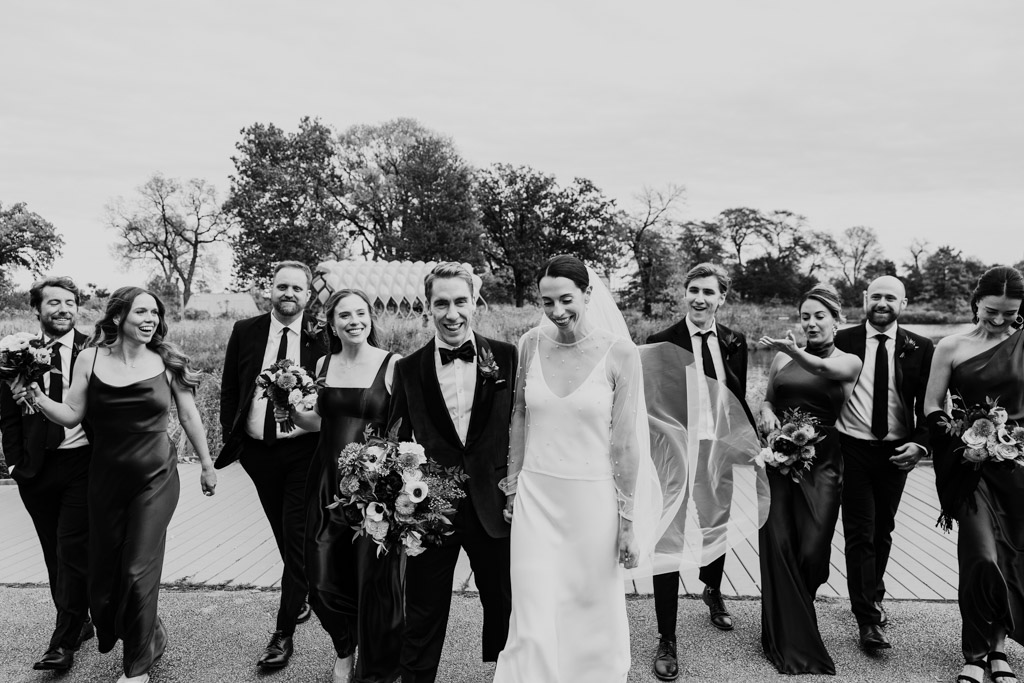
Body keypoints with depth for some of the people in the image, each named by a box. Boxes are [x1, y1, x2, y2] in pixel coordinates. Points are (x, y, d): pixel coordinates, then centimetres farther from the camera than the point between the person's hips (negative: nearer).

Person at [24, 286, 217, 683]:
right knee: (103, 570, 12)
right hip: (106, 479, 3)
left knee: (138, 572, -2)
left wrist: (207, 465, 8)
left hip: (156, 477, -2)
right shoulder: (90, 359, -3)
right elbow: (71, 416, -1)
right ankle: (147, 636, 41)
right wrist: (38, 399, -20)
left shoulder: (167, 361, -6)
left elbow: (189, 417, 2)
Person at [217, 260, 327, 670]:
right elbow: (229, 388, 8)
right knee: (285, 536, 19)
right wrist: (231, 435, 3)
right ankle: (302, 599, 41)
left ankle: (284, 632, 11)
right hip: (258, 451, 4)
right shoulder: (245, 332, 3)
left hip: (304, 451, -3)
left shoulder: (322, 338, -6)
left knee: (297, 538, -1)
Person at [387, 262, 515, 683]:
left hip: (493, 504, 1)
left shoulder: (507, 358, -4)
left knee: (505, 608, 20)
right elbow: (397, 442, 3)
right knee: (423, 617, 12)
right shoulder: (408, 369, -2)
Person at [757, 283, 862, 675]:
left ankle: (797, 615, 29)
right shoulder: (782, 357, 9)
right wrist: (767, 411, -6)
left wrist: (794, 351, -43)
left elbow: (825, 369, -22)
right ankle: (790, 641, 11)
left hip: (822, 462, -2)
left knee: (813, 550, -3)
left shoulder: (849, 362, 2)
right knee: (779, 545, -4)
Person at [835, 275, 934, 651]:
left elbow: (928, 405, 2)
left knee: (883, 531, 17)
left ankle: (872, 596, 38)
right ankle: (869, 620, 4)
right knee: (860, 533, -2)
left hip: (897, 452, 2)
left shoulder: (920, 348, 1)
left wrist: (920, 444, -12)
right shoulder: (842, 341, -2)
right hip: (853, 450, -2)